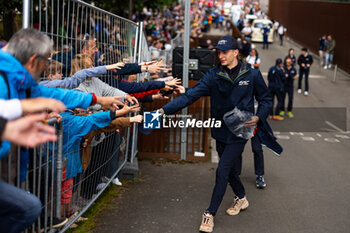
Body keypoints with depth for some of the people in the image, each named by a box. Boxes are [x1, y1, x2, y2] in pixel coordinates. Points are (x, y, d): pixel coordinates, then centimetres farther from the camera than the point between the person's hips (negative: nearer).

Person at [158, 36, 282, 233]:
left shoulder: (252, 74, -6)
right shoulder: (214, 75, -4)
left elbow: (265, 99, 7)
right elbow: (191, 95, -12)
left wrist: (258, 117, -13)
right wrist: (165, 110, -24)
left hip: (239, 132, -3)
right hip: (220, 132, 3)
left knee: (222, 171, -7)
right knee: (232, 170, 17)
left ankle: (210, 214, 4)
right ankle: (241, 199, 44)